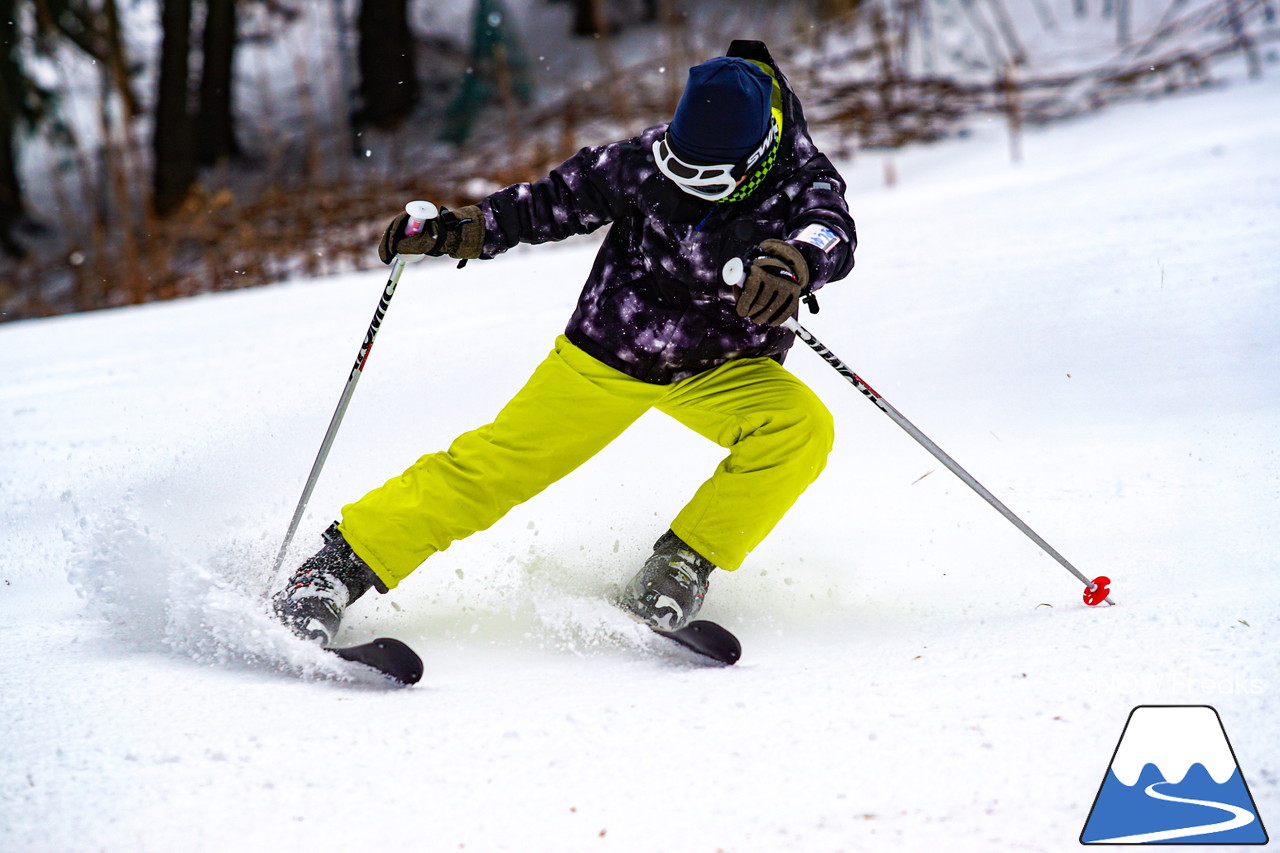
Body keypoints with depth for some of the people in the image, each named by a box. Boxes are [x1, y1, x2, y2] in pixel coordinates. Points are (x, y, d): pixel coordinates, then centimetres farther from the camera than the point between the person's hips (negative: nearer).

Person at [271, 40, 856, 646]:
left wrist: (794, 264, -63)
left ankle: (685, 560, -13)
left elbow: (832, 233, -40)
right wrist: (462, 229, -10)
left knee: (800, 427, -27)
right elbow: (561, 199, -2)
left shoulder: (800, 183, -19)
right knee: (495, 464, -9)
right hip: (605, 356, 0)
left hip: (721, 369, 0)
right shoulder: (646, 162, -17)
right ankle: (344, 562, 0)